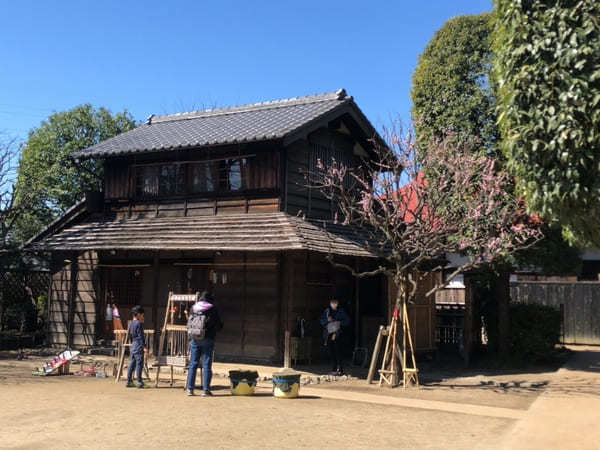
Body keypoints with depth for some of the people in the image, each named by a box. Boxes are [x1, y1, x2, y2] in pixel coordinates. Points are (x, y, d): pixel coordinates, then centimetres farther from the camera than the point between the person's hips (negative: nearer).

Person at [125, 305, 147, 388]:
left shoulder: (131, 323, 13)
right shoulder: (139, 323, -11)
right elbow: (140, 336, -16)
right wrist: (144, 346, -17)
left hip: (132, 346, 8)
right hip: (138, 346, -8)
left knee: (132, 363, 11)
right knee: (139, 363, -4)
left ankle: (129, 381, 14)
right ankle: (139, 382, -3)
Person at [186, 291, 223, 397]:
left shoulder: (193, 308, 8)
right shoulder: (212, 309, -3)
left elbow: (188, 324, 11)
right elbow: (219, 326, 1)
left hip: (194, 339, 3)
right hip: (207, 340, -3)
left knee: (193, 364, 9)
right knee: (206, 364, 1)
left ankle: (189, 388, 7)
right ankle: (205, 390, 0)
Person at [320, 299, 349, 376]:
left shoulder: (341, 311, 4)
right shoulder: (327, 311, 12)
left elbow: (347, 321, 3)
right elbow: (322, 321, 9)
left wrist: (339, 323, -12)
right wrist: (327, 320, -10)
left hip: (337, 334, -3)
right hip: (328, 334, 3)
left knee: (337, 351, -12)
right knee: (331, 353, 5)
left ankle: (339, 369, -9)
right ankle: (334, 369, 11)